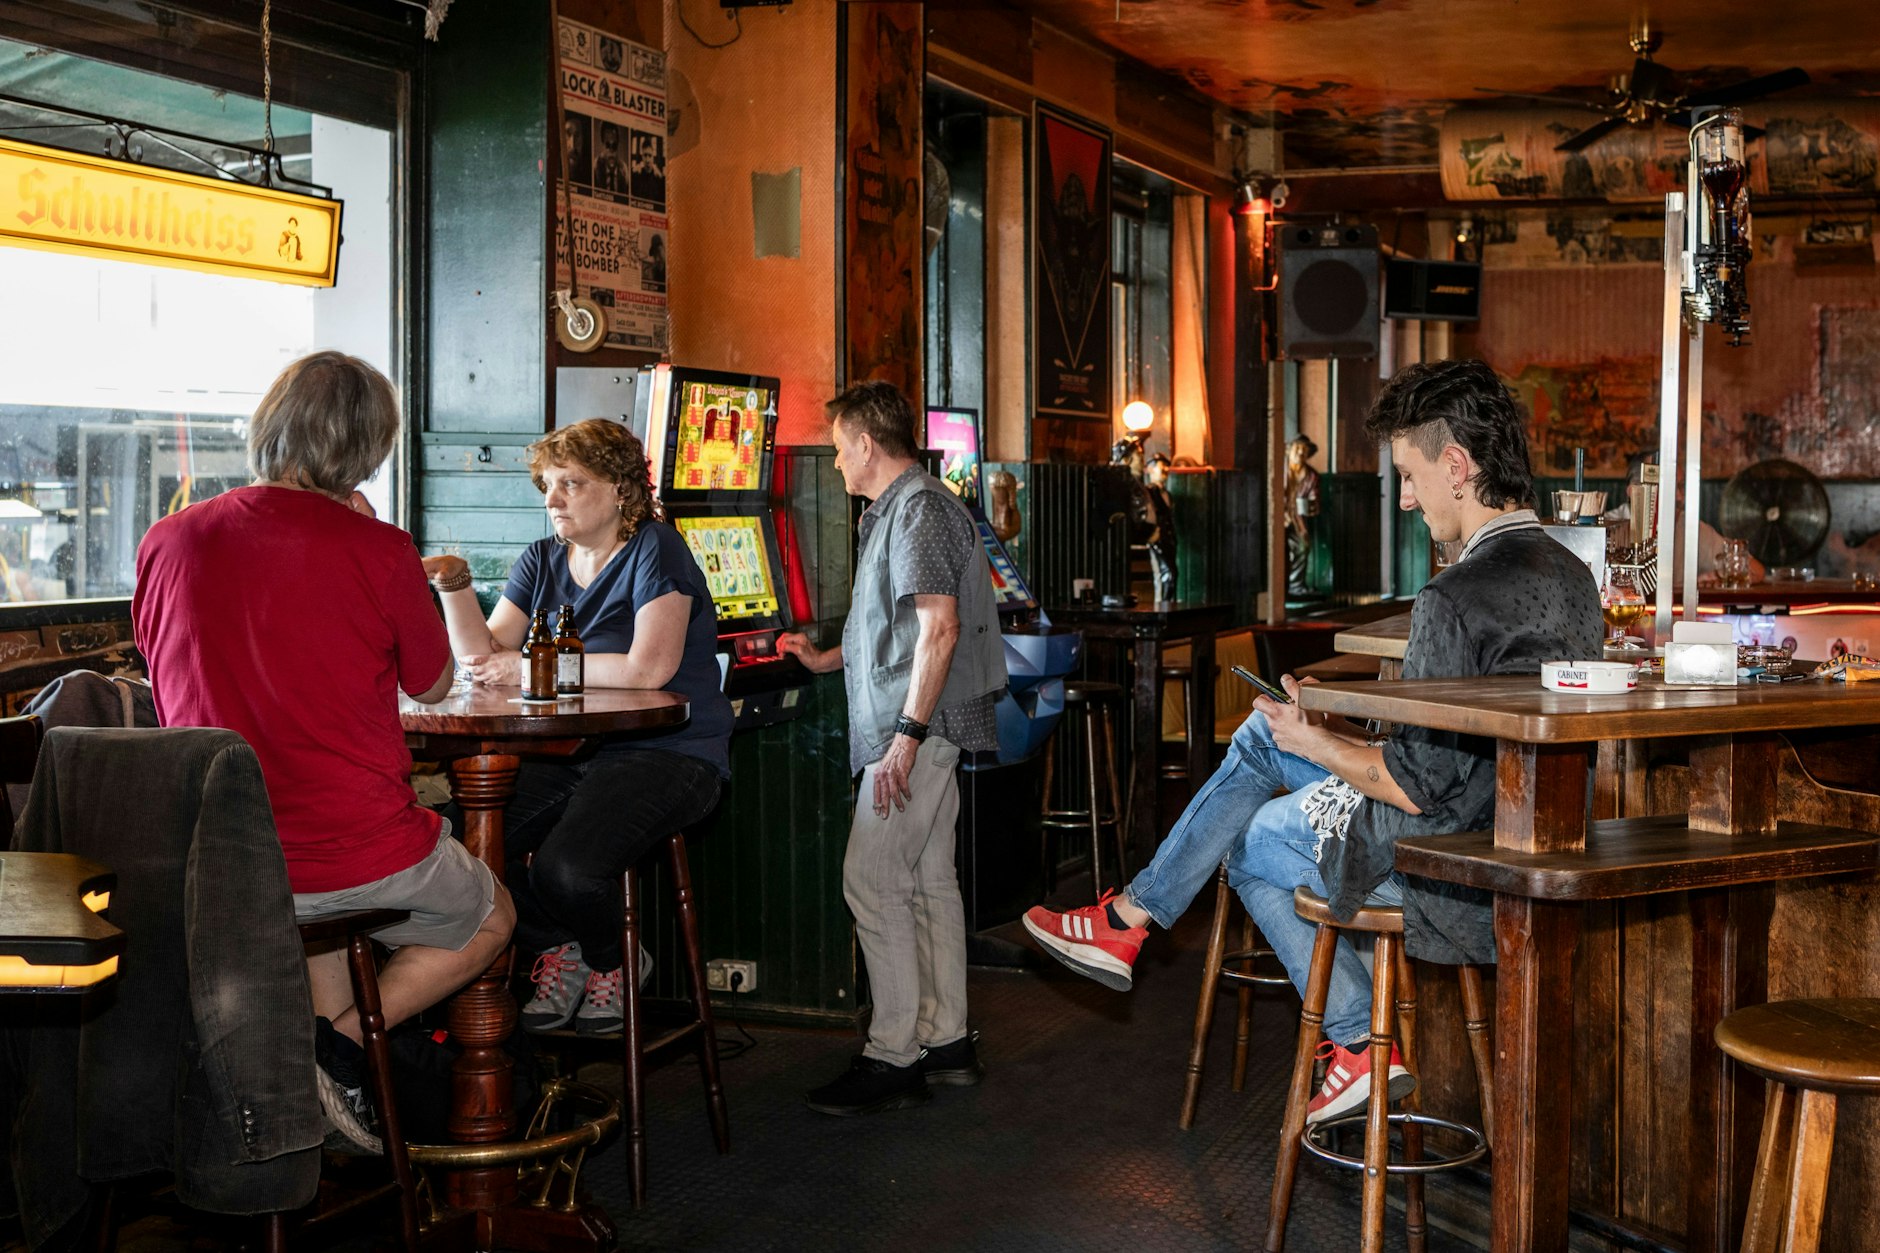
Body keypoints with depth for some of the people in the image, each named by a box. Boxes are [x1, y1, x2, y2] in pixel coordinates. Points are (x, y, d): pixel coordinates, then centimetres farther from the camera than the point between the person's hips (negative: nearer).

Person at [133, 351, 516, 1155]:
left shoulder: (166, 543, -2)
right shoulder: (376, 551, -15)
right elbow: (434, 686, 2)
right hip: (356, 859, -5)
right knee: (489, 917, 24)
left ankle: (330, 1058, 20)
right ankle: (345, 1045, 4)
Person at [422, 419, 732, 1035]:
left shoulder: (654, 551, -7)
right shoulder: (542, 561, 14)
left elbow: (648, 668, -21)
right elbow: (484, 657, 6)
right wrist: (455, 587, -11)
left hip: (667, 753, -6)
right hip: (568, 752, 6)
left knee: (565, 867, -29)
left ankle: (612, 963, 7)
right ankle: (556, 950, 9)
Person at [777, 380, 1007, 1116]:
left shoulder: (918, 508, -13)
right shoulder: (901, 509, 18)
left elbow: (939, 626, -22)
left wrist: (906, 735, -24)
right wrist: (827, 660, 35)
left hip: (916, 727, -10)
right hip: (926, 729, 10)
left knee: (873, 882, -8)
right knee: (928, 878, 12)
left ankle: (894, 1058, -2)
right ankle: (946, 1042, 19)